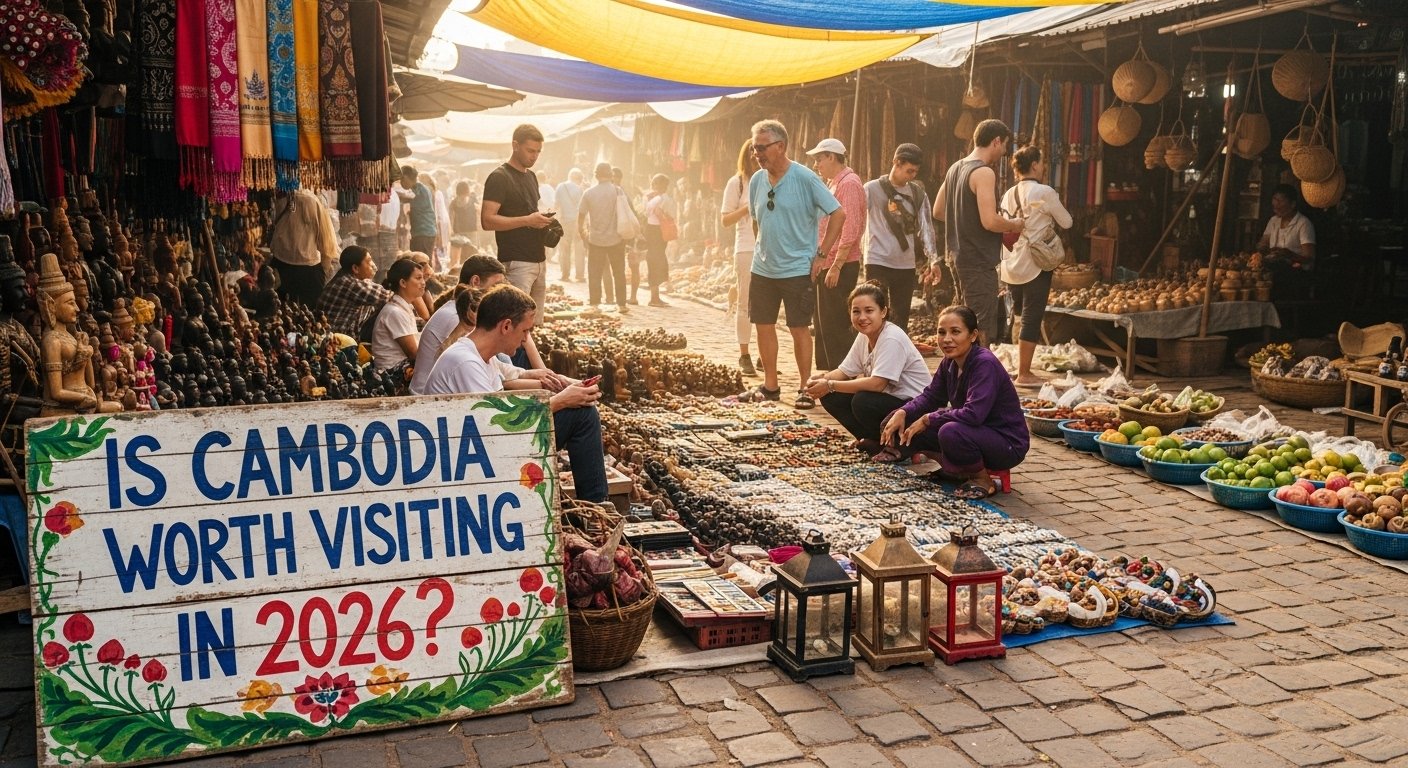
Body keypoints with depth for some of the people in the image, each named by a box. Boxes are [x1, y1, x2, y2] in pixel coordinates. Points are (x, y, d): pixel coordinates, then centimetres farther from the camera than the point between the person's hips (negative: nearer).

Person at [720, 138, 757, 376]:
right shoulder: (736, 183, 3)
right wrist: (748, 208, -12)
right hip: (746, 250, -3)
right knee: (744, 303, 0)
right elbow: (725, 219, 1)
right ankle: (744, 356, 5)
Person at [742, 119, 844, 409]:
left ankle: (805, 388, 11)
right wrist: (763, 251, 14)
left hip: (798, 269, -6)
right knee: (764, 325, 9)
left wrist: (821, 255, -12)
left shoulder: (805, 178, -13)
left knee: (800, 329, 1)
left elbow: (838, 214, -11)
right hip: (762, 268, 6)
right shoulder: (756, 181, 4)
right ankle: (770, 385, 21)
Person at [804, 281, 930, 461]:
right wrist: (822, 379, -19)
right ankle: (875, 442, 5)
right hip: (888, 401, 8)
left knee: (862, 402, -33)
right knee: (830, 397, -6)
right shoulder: (864, 336, 3)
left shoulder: (892, 339, -23)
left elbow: (877, 384, -30)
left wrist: (830, 385, -27)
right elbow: (844, 371, 3)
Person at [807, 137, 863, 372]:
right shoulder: (832, 183, 18)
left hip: (840, 266, -10)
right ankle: (826, 373, 23)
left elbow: (850, 229, -20)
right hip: (825, 264, 10)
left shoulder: (849, 183, -12)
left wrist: (836, 266, -22)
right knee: (822, 323, 15)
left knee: (836, 325, -7)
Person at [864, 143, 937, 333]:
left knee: (901, 318, 10)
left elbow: (926, 227, 6)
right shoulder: (872, 189, -3)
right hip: (877, 262, -4)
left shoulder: (918, 193, 8)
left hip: (907, 265, 4)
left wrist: (932, 258, -5)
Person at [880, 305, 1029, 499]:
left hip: (1007, 444, -8)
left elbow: (973, 413, -35)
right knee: (905, 426, -2)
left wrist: (928, 419, -24)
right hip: (976, 432, 8)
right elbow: (930, 396, 9)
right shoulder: (950, 363, -1)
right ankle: (957, 470, 11)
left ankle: (983, 480, -10)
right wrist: (902, 413, -11)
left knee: (951, 432, -38)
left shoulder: (985, 364, -25)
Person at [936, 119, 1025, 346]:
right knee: (982, 333, -6)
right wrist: (1014, 225, -6)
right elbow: (990, 221, -24)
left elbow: (938, 211, 19)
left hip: (958, 256, 10)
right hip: (979, 261, -10)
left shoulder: (955, 168, 11)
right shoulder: (984, 173, -16)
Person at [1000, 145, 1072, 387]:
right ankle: (1024, 374, 1)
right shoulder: (1045, 193, -11)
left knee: (1019, 316, 15)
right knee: (1032, 318, -1)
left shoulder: (1009, 195, 8)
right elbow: (1066, 222, -2)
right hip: (1035, 264, -7)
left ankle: (1021, 369, 18)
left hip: (1011, 265, 7)